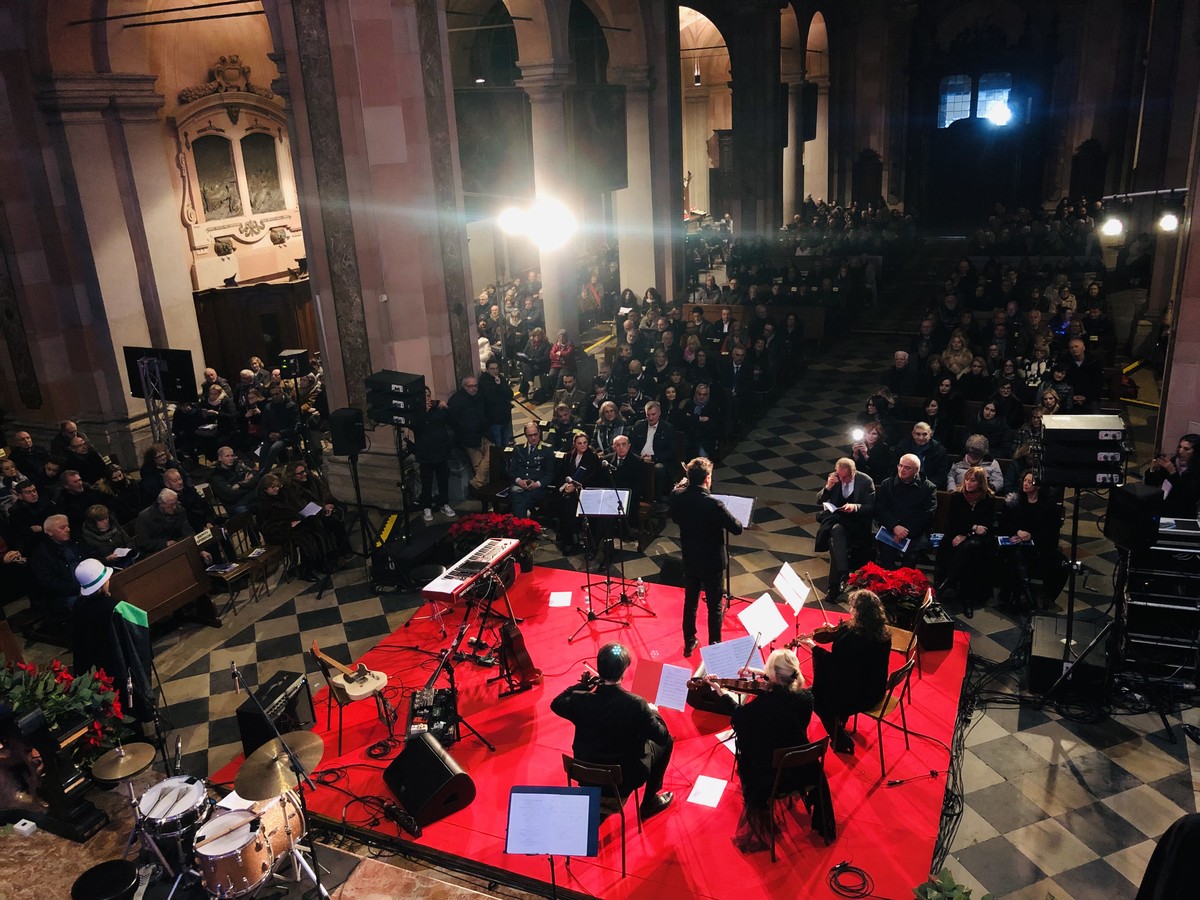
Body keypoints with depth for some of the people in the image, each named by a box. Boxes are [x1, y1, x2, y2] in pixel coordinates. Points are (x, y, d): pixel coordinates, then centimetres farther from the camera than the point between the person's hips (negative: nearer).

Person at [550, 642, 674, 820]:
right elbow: (662, 737, -14)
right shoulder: (636, 704, -29)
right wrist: (653, 713, 4)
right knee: (666, 742, 19)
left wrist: (584, 684, 2)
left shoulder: (580, 700, -21)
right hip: (625, 778, -3)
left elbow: (556, 704, 3)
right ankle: (649, 802, 29)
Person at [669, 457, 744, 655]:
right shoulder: (713, 504, -29)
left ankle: (689, 643, 34)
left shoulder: (678, 496, -13)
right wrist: (726, 517, -1)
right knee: (715, 606, 13)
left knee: (690, 602, 21)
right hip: (711, 562, -5)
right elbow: (737, 529, -20)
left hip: (689, 560, 5)